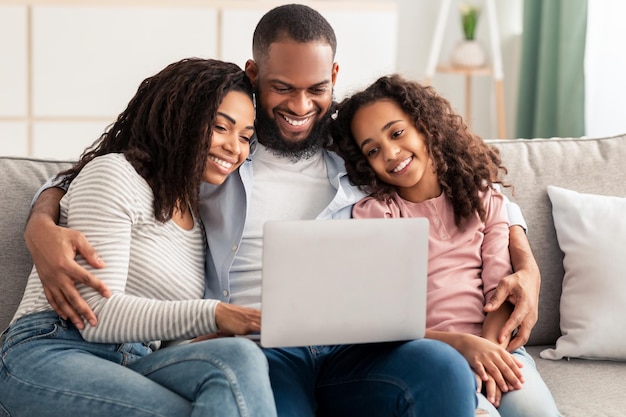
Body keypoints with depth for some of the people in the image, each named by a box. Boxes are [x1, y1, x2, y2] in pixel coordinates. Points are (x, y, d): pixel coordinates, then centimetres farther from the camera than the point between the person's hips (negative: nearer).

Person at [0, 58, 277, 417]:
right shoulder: (112, 174, -2)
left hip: (134, 366, 6)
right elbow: (98, 315, -13)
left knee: (241, 356, -29)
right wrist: (212, 316, -20)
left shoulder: (198, 210, 22)